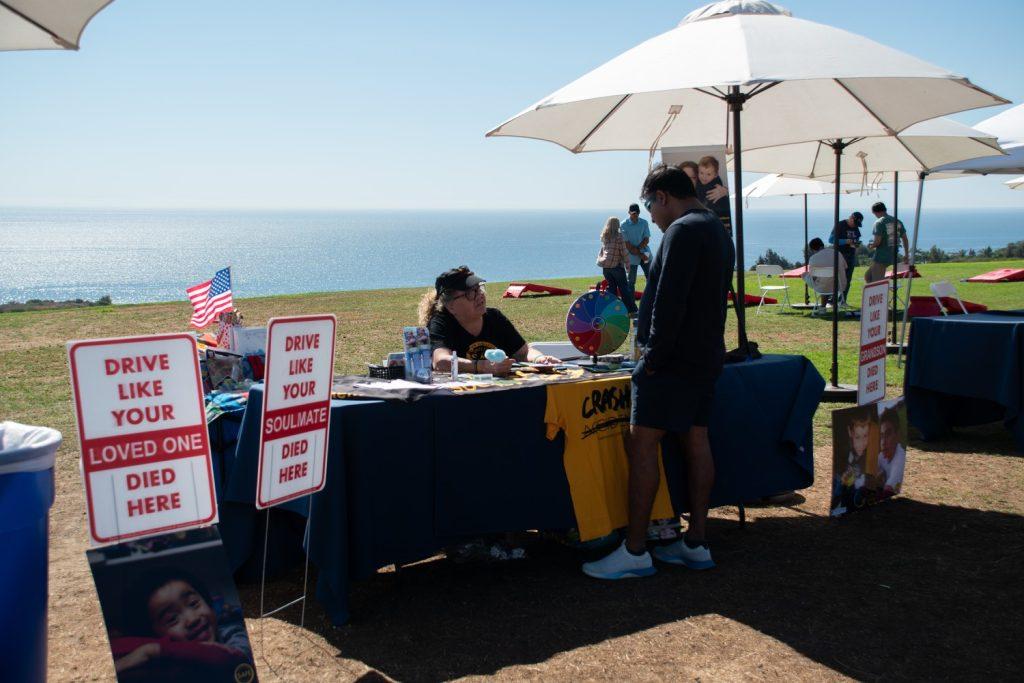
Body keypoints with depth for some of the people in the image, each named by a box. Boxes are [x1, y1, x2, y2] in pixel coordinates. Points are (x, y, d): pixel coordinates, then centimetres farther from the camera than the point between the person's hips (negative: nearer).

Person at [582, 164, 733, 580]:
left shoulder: (683, 231, -14)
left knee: (641, 445, -7)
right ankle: (696, 544, 16)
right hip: (706, 358, 10)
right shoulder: (717, 231, 18)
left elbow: (669, 300, -21)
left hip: (673, 359, -10)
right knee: (696, 443, 11)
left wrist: (654, 355, -17)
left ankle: (635, 552, -6)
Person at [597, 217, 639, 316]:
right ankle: (632, 310, 3)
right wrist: (628, 264, -1)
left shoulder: (604, 237, 8)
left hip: (605, 266, 5)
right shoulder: (619, 236, -9)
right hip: (616, 265, -5)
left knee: (612, 288, 11)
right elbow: (624, 251, -8)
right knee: (624, 289, 1)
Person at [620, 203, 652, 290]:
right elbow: (626, 244, -10)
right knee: (631, 281, 2)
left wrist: (637, 248, -16)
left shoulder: (644, 223, 3)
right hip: (632, 257, -3)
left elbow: (647, 240, 2)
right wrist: (640, 254, -13)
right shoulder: (624, 225, -7)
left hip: (645, 254, 3)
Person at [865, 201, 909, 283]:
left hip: (880, 257, -8)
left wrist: (871, 246, 1)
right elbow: (905, 239, 12)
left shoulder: (879, 222, -13)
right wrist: (906, 255, 19)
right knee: (868, 276, 19)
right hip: (892, 257, 8)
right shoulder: (897, 222, 10)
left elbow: (877, 241, -20)